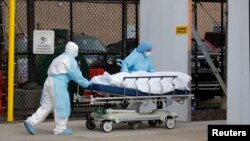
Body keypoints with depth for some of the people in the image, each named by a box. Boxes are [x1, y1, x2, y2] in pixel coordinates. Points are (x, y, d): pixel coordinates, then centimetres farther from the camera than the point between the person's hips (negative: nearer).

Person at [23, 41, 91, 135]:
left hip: (49, 81, 9)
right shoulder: (70, 60, -4)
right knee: (62, 106, 0)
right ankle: (60, 129, 6)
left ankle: (31, 122, 4)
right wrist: (87, 83, 4)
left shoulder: (60, 58, 25)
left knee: (46, 105, 10)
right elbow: (76, 75, -6)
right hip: (58, 83, -9)